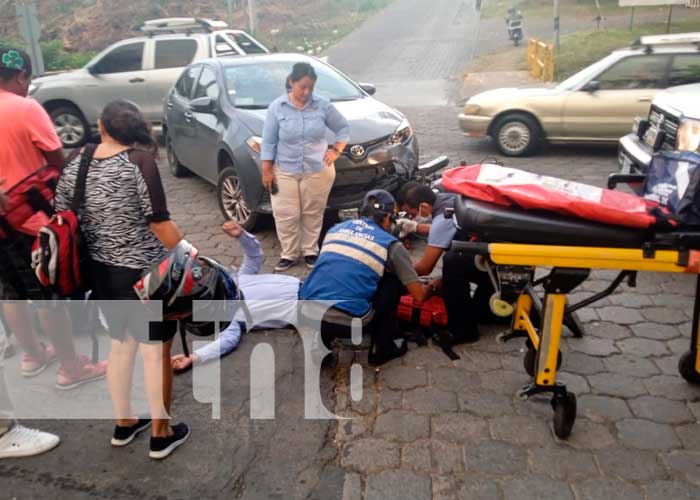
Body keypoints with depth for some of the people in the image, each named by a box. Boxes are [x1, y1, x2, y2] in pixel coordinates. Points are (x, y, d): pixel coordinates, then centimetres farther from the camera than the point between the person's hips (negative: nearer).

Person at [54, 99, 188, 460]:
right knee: (156, 350, 9)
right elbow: (160, 223, -18)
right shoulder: (139, 160, -16)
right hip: (145, 273, -6)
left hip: (100, 271, 6)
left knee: (120, 344, 22)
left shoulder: (75, 162, 1)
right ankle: (161, 434, 22)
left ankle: (124, 423, 37)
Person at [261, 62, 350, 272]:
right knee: (285, 215, 1)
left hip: (318, 170, 1)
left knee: (313, 214, 10)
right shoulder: (277, 107, -6)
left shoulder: (323, 105, -4)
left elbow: (343, 127, 8)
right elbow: (268, 142, -2)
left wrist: (337, 150, -4)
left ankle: (310, 251, 27)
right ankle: (289, 254, 16)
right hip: (285, 172, 0)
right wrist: (267, 171, -4)